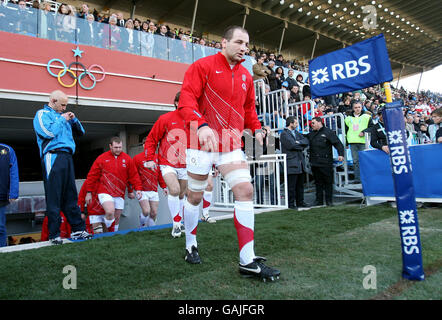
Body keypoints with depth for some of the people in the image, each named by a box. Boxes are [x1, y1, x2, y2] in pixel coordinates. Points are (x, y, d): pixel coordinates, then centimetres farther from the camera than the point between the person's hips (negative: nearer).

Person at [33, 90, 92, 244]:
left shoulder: (62, 116, 24)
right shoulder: (42, 114, 4)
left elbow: (80, 132, 26)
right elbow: (48, 132, -14)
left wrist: (73, 119, 11)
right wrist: (62, 120, -3)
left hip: (67, 157, 7)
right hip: (53, 156, -7)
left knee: (70, 195, 7)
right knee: (53, 197, -5)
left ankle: (78, 229, 10)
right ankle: (54, 234, 0)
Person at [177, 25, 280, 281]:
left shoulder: (246, 76, 15)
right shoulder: (203, 66, -2)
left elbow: (249, 107, 24)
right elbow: (187, 100, -12)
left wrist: (256, 128, 5)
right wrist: (201, 125, -29)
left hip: (231, 144, 5)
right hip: (202, 141, -4)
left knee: (246, 191, -8)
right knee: (195, 196, 6)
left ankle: (248, 261, -3)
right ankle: (191, 246, 31)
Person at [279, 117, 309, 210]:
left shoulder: (297, 133, 19)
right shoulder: (284, 134, -6)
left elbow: (306, 141, 9)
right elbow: (291, 144, -18)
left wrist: (298, 142, -9)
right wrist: (301, 146, -3)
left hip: (300, 163, 8)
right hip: (291, 164, -8)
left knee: (300, 185, 13)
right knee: (291, 186, -3)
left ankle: (300, 202, 22)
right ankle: (291, 204, 5)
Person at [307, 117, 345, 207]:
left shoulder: (328, 132, 0)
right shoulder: (311, 134, 17)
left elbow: (338, 143, -6)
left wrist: (341, 154, -18)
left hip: (326, 163, -5)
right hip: (314, 163, 5)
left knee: (328, 182, 2)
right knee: (318, 182, 9)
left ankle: (329, 200, 12)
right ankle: (319, 200, 17)